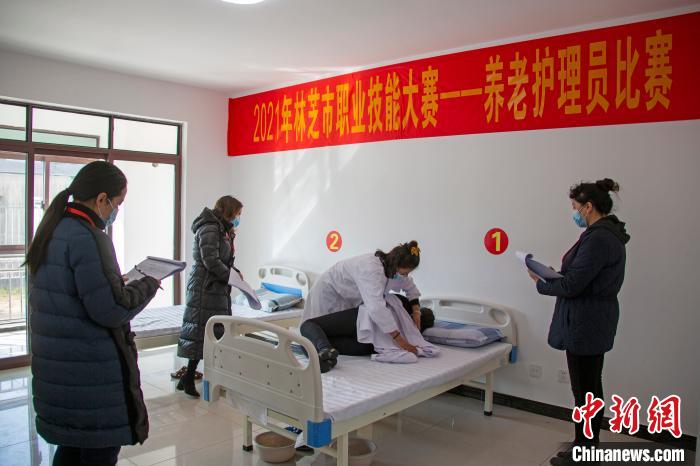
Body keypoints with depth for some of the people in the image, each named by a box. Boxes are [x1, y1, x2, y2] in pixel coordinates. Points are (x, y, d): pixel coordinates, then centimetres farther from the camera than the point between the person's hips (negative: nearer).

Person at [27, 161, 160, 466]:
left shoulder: (52, 230, 8)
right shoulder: (87, 237, -21)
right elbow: (110, 310, -22)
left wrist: (127, 283, 10)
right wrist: (147, 286, -7)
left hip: (56, 366, 9)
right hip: (90, 370, -9)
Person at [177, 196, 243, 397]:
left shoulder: (222, 230, 17)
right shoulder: (209, 229, -14)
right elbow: (210, 261, -21)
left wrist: (233, 271, 4)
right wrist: (230, 276, -13)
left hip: (218, 288, 10)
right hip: (205, 288, -10)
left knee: (220, 331, 12)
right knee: (203, 330, -6)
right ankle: (188, 378, 3)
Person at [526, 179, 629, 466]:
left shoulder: (598, 238, -22)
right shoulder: (607, 233, 10)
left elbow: (572, 286, -22)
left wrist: (541, 282, -7)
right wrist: (556, 275, 7)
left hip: (585, 324, -10)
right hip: (595, 323, 10)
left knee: (584, 391, 2)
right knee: (592, 387, 20)